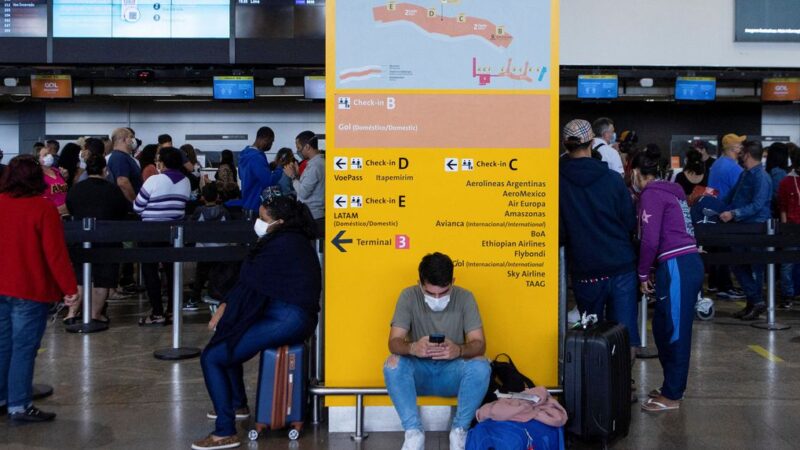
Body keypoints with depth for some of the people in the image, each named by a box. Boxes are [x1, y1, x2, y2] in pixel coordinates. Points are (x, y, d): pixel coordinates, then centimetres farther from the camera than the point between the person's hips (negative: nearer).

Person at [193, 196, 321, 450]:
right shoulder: (292, 241, 16)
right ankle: (238, 404, 37)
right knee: (227, 337, 28)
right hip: (291, 317, 11)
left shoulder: (280, 245, -15)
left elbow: (250, 284, -11)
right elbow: (254, 284, 14)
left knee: (211, 357, -10)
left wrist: (224, 309, 2)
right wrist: (227, 306, 6)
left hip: (285, 322, -11)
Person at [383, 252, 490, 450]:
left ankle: (459, 431, -14)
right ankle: (414, 432, -21)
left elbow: (479, 344, -16)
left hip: (452, 372, 0)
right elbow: (394, 342, -17)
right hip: (419, 372, 0)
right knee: (393, 363, -31)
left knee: (481, 366, -31)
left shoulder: (464, 297, -11)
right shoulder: (409, 296, -12)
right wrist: (412, 348, -42)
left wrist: (459, 350, -41)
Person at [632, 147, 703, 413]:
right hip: (689, 262, 9)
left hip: (676, 267, -9)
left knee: (674, 331, -1)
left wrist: (643, 273, -2)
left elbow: (650, 240, -13)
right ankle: (672, 385, 26)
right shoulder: (671, 191, 19)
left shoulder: (651, 194, -7)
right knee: (663, 327, 16)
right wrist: (654, 268, 20)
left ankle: (672, 396, 7)